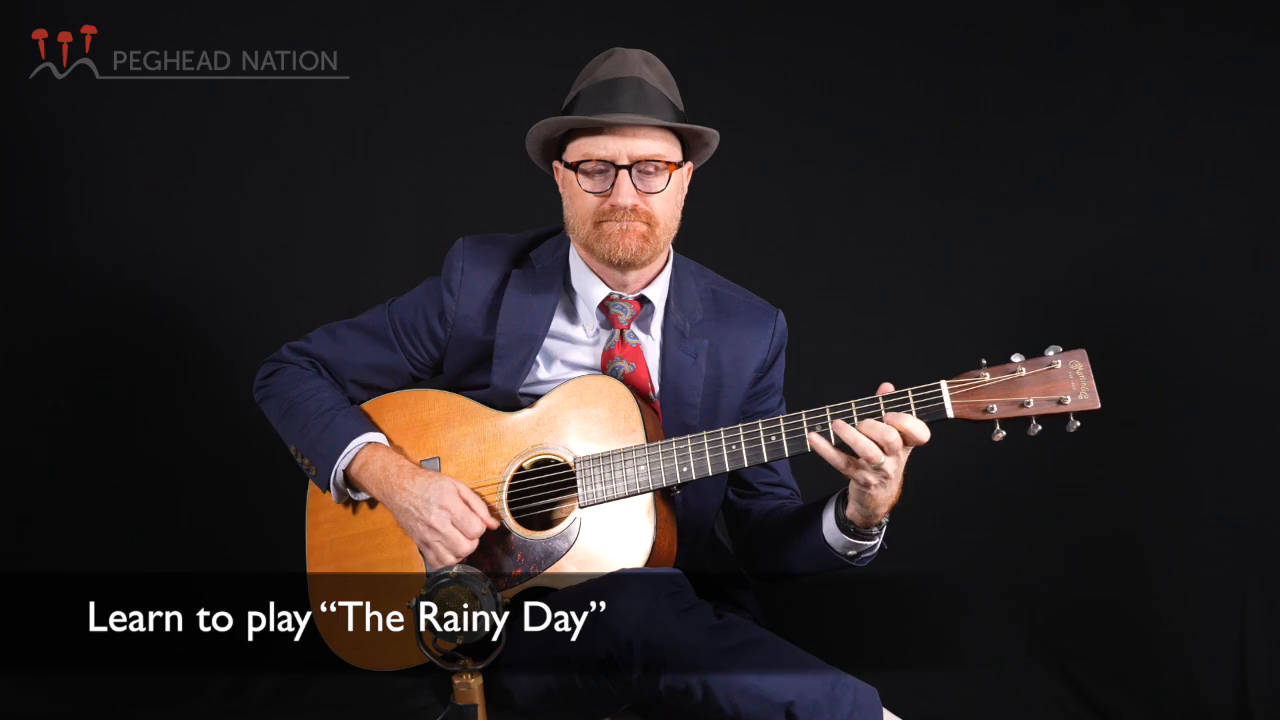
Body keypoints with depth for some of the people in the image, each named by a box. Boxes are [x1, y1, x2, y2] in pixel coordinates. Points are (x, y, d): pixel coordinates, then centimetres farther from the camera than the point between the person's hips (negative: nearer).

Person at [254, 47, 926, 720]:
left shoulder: (748, 331, 2)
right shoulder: (480, 281, -3)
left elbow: (759, 530, 4)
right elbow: (293, 373, 1)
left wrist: (860, 513, -17)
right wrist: (393, 478, -15)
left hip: (679, 613, 2)